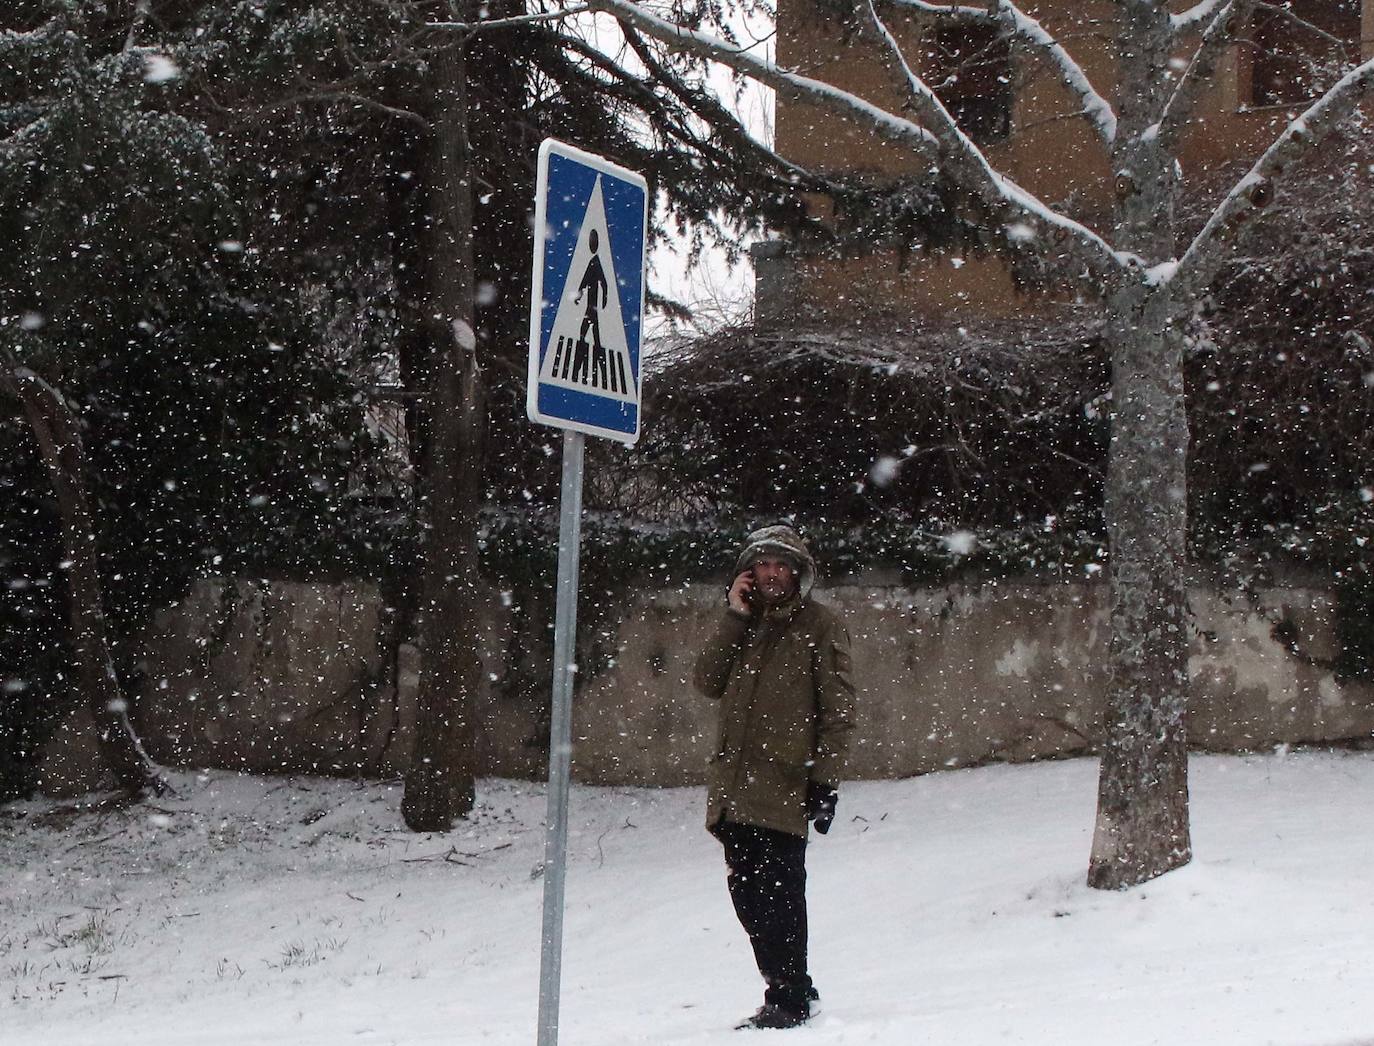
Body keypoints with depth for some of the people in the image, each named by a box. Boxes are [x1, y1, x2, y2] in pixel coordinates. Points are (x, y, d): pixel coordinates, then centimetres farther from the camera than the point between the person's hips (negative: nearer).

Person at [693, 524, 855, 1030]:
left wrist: (825, 779, -11)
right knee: (748, 894, 8)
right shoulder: (744, 624, 20)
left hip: (784, 787, -6)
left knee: (778, 896, -7)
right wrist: (734, 618, 0)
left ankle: (788, 1000, -2)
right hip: (733, 788, 6)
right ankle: (793, 991, 18)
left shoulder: (819, 625, 2)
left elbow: (838, 709, -3)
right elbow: (708, 681, 6)